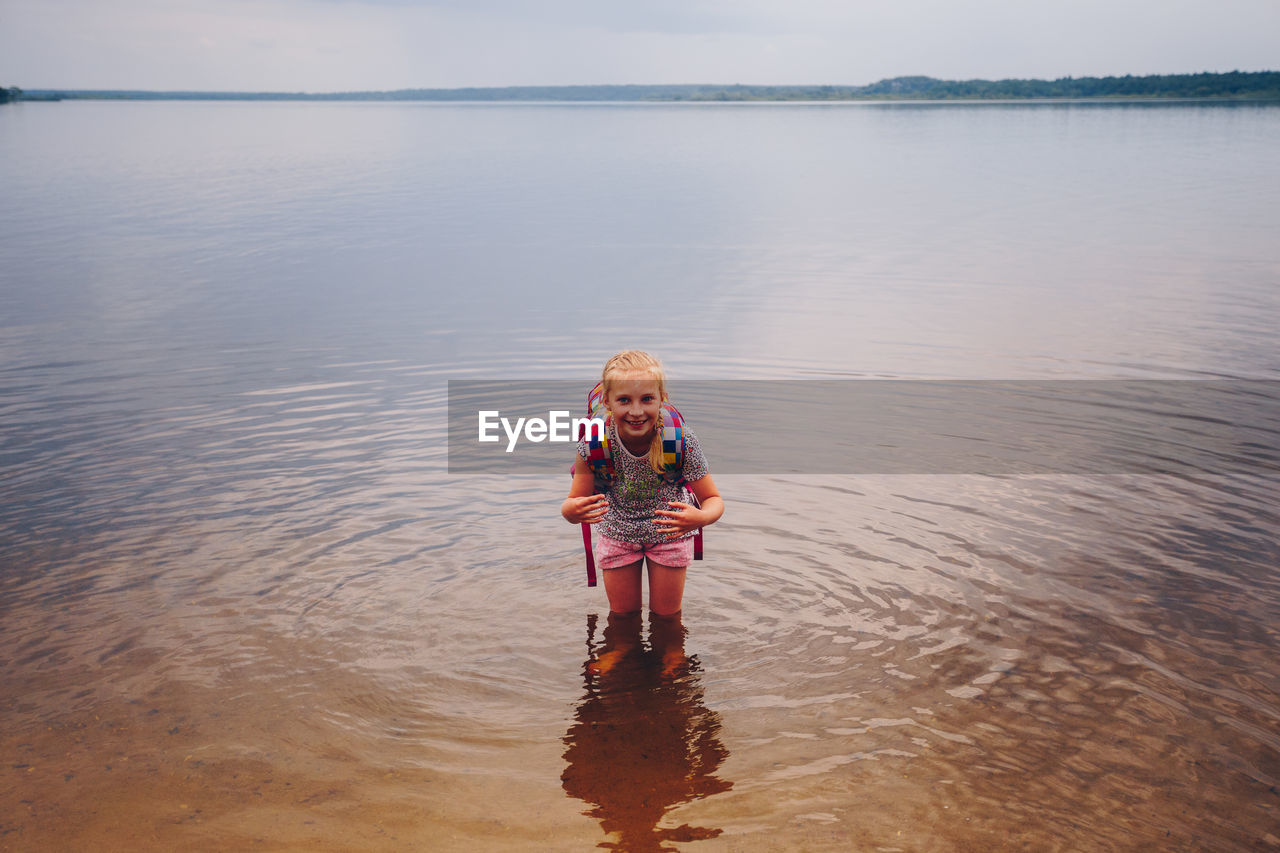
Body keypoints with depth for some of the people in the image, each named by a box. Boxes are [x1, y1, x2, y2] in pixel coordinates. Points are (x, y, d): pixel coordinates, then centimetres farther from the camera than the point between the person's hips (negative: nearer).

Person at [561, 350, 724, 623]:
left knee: (666, 615, 14)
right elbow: (576, 500, -17)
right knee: (623, 614, 16)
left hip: (669, 531, -1)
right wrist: (570, 511, -43)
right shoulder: (593, 442, -29)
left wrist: (700, 518, -46)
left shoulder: (681, 440, -31)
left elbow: (713, 500, -21)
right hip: (617, 531, 1)